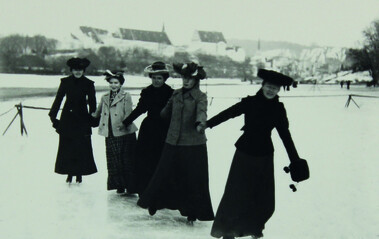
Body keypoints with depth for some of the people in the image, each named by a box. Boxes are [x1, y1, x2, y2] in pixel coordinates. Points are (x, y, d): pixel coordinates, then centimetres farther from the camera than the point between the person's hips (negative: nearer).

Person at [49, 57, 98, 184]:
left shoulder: (88, 84, 0)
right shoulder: (65, 82, 3)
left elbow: (92, 103, 4)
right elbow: (58, 98, 6)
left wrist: (92, 119, 1)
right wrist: (53, 115, 2)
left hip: (82, 118, -1)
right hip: (67, 117, 1)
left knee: (81, 147, -2)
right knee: (66, 146, 2)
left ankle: (79, 174, 10)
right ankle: (69, 173, 13)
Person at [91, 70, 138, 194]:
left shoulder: (126, 96, -2)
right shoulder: (105, 97, 14)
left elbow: (128, 113, -10)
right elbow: (98, 113, 30)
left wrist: (124, 123, -23)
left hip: (124, 133, -5)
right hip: (110, 134, 5)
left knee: (127, 160, -2)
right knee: (114, 160, 5)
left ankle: (130, 186, 5)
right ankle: (119, 185, 15)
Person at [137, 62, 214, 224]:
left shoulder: (200, 96, -6)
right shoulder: (176, 94, 8)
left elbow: (201, 111, -28)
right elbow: (166, 112, 25)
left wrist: (200, 123, -43)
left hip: (194, 143, -4)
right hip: (173, 142, 4)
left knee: (193, 179, 2)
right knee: (165, 174, 10)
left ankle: (192, 213, 17)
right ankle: (154, 203, 30)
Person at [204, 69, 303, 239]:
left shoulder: (279, 109, 0)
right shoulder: (250, 102, -8)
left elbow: (285, 135, 5)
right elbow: (229, 113, -16)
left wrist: (295, 161, 4)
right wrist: (208, 124, -30)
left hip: (264, 156, 3)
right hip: (245, 153, -3)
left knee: (264, 196, 8)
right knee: (236, 192, 0)